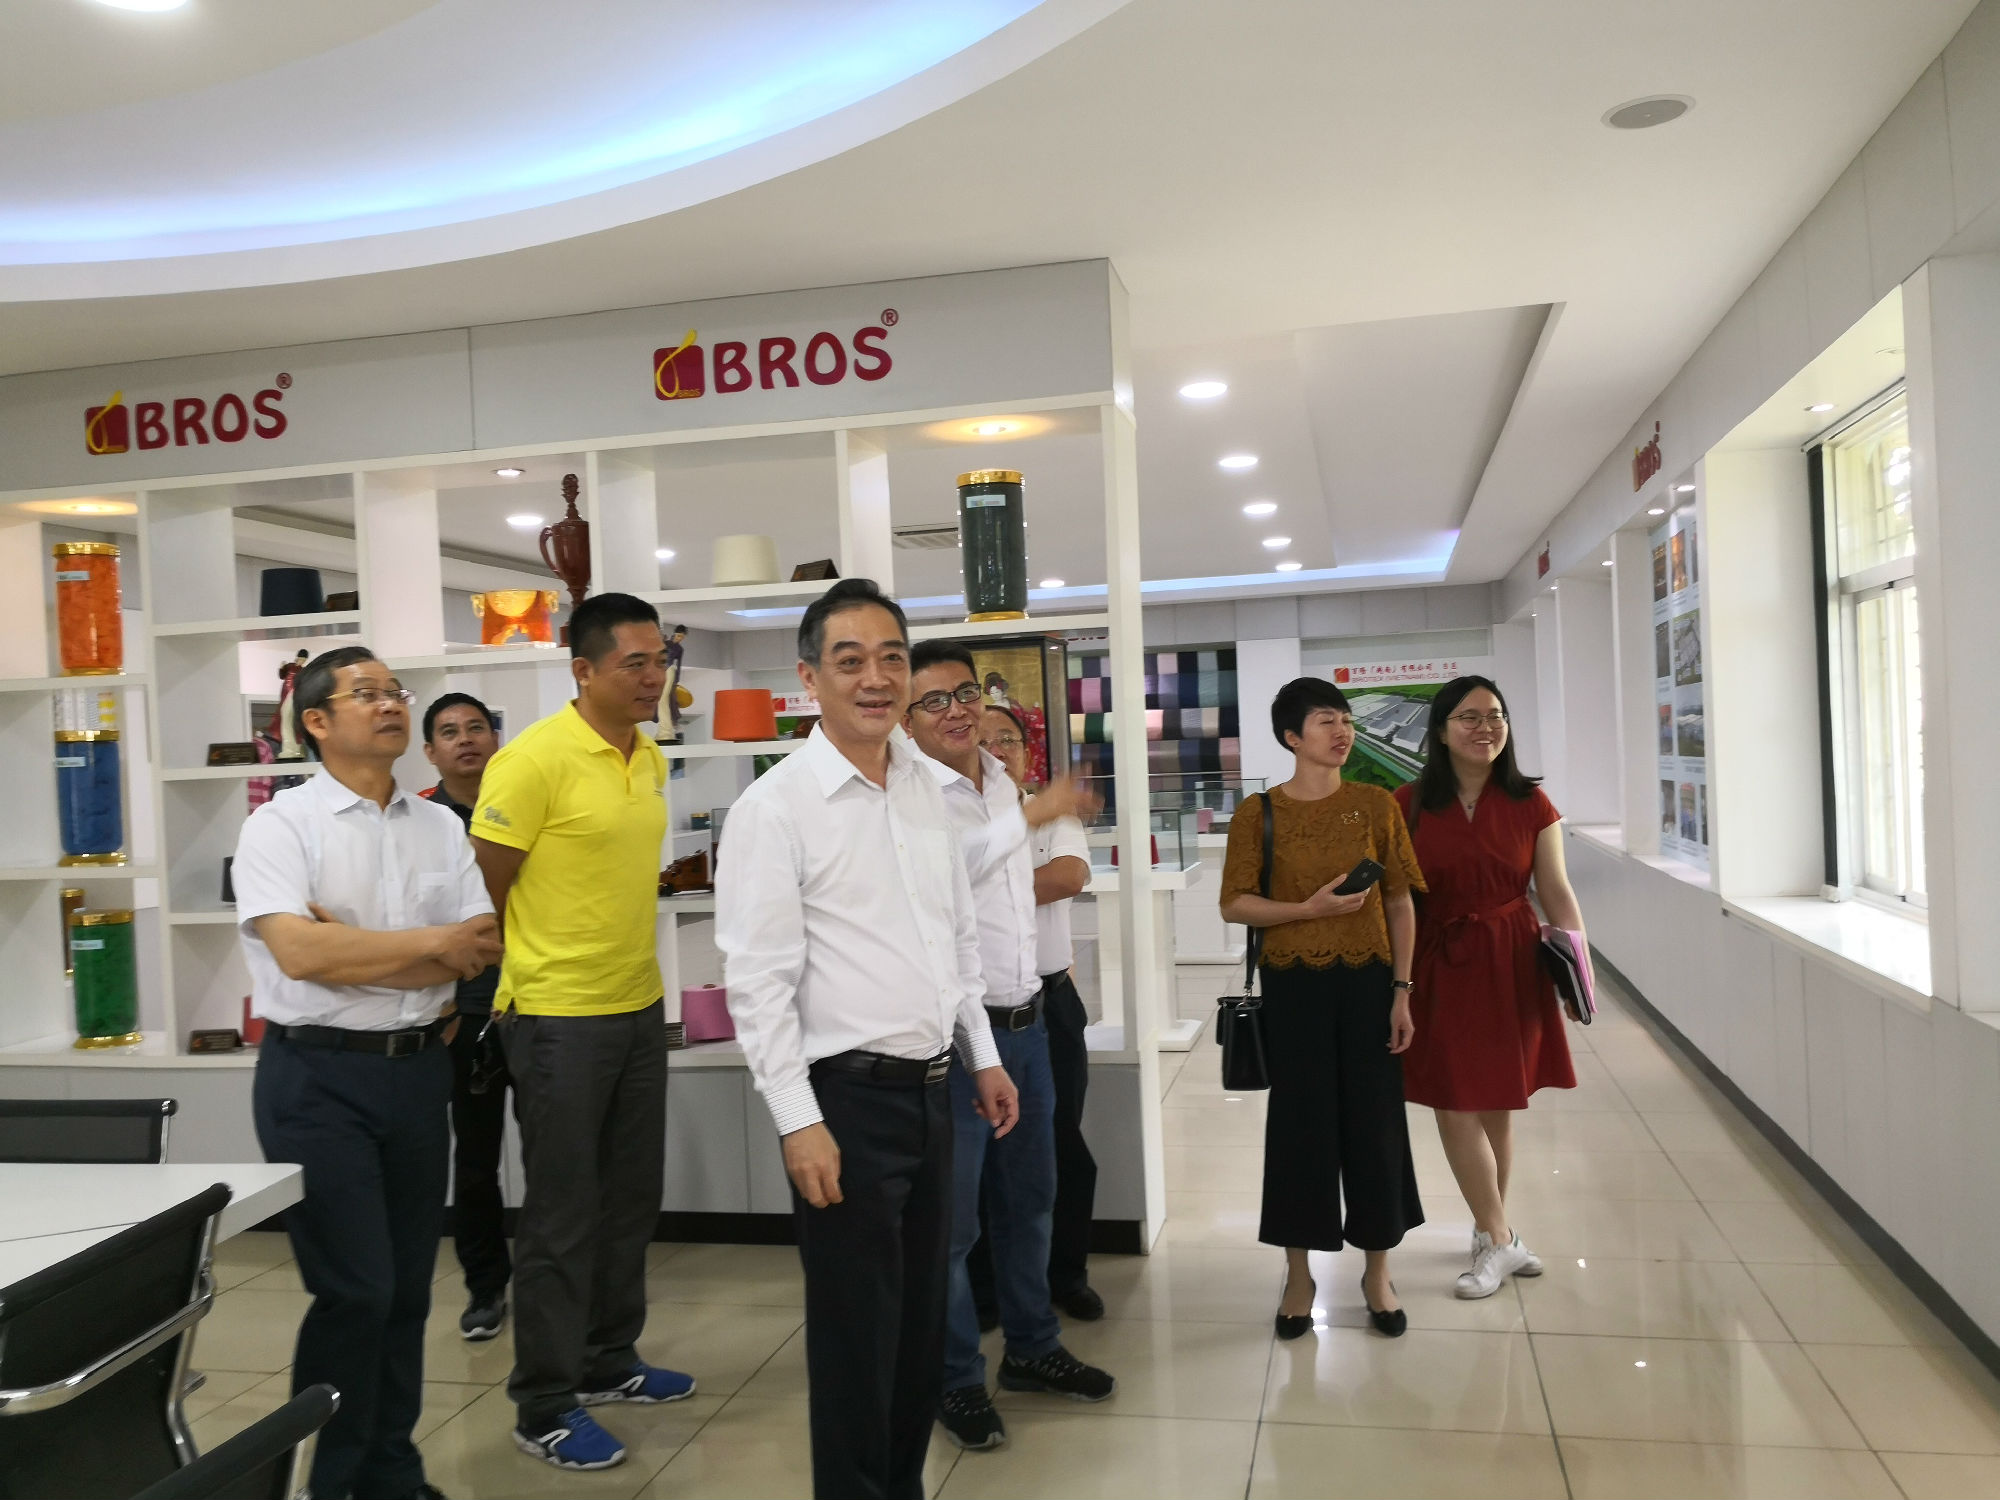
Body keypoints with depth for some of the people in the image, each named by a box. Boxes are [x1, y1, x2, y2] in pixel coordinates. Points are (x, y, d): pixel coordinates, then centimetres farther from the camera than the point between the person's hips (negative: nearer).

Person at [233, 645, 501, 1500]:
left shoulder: (440, 828, 7)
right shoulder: (280, 824, -6)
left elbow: (479, 949, -1)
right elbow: (299, 952, -19)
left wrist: (350, 948, -12)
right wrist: (431, 944, -12)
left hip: (418, 1069, 5)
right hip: (317, 1077, -5)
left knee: (407, 1287, 12)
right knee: (354, 1290, -4)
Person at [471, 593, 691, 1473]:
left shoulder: (652, 757, 7)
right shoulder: (535, 758, -17)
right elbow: (481, 886, -12)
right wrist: (516, 980, -3)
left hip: (640, 1007, 8)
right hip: (559, 1016, -7)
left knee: (630, 1198, 17)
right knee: (563, 1212, 2)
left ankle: (608, 1362, 34)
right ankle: (544, 1407, 16)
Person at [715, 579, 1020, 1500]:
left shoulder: (925, 789, 8)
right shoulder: (776, 806, -13)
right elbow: (757, 980, -15)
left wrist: (982, 1056, 15)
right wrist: (800, 1123, -17)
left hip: (932, 1087, 7)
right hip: (848, 1096, -7)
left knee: (923, 1315, 18)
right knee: (857, 1331, 6)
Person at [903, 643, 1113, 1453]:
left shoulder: (1005, 783, 11)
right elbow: (943, 868, -32)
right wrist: (1028, 814, -23)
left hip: (1025, 1021, 8)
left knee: (1029, 1197, 19)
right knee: (950, 1219, 3)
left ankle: (1032, 1347, 37)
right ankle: (955, 1380, 21)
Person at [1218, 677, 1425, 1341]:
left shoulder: (1376, 805, 2)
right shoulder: (1259, 812, -2)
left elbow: (1401, 903, 4)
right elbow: (1234, 905, -4)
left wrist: (1402, 990, -1)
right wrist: (1309, 908, -17)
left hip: (1367, 982, 1)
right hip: (1293, 986, -1)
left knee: (1375, 1122, 7)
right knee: (1299, 1124, 6)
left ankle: (1377, 1273, 24)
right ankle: (1299, 1276, 21)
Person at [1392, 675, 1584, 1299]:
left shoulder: (1530, 803, 1)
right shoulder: (1409, 805, -4)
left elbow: (1556, 891, 3)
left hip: (1510, 964, 1)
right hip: (1439, 966, -1)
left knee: (1496, 1106, 12)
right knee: (1456, 1106, 0)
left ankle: (1487, 1230, 30)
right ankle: (1500, 1240, 15)